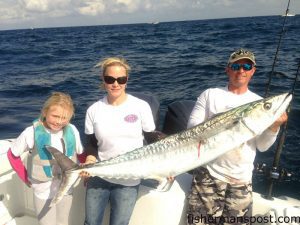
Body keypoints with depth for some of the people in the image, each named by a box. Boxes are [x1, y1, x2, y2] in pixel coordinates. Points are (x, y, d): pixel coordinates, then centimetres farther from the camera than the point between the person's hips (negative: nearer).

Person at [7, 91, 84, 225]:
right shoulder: (32, 133, -20)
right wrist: (26, 178, -5)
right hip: (43, 193, -3)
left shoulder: (72, 130, -11)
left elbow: (81, 154, 4)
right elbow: (12, 154, -6)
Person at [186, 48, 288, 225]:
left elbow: (262, 146, 1)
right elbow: (192, 127, -1)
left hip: (241, 180, 2)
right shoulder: (210, 94, 2)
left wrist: (274, 126, -17)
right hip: (208, 174, -1)